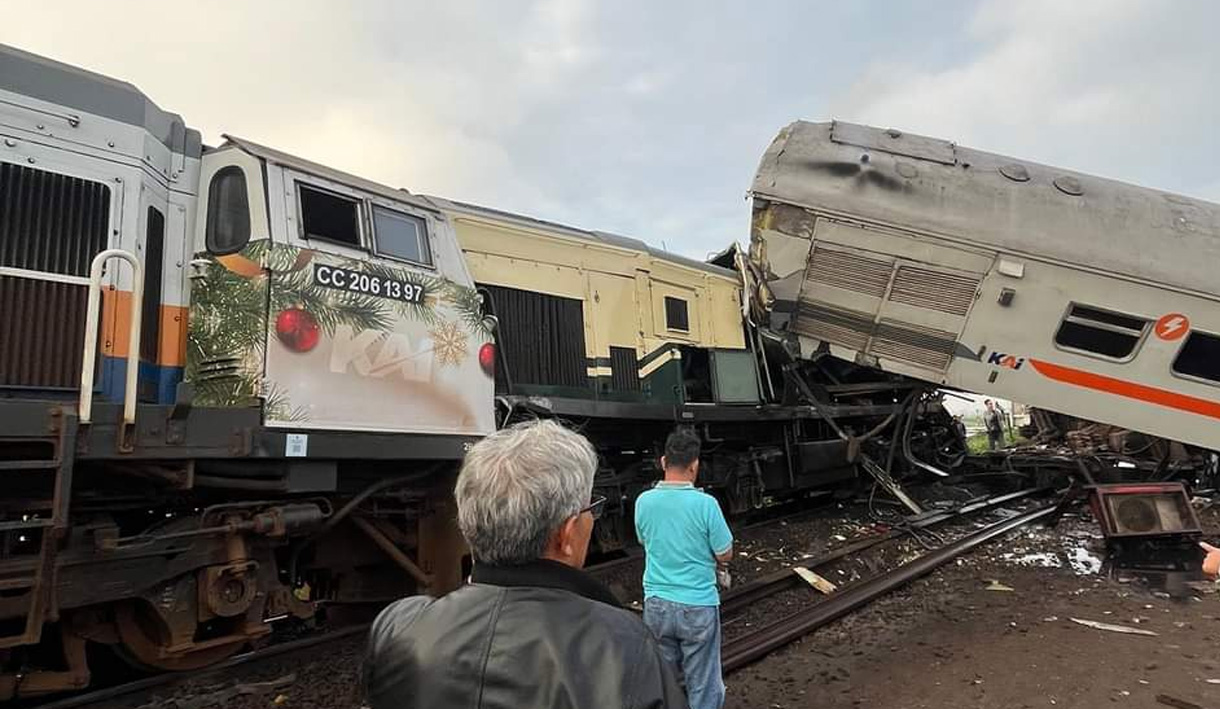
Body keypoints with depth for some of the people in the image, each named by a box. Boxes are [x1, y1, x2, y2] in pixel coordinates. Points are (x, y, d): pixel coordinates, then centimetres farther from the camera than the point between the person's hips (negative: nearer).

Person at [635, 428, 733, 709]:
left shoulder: (643, 501, -7)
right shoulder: (705, 504, -18)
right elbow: (725, 555, -7)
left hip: (656, 604, 3)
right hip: (697, 606, -3)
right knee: (702, 686, 11)